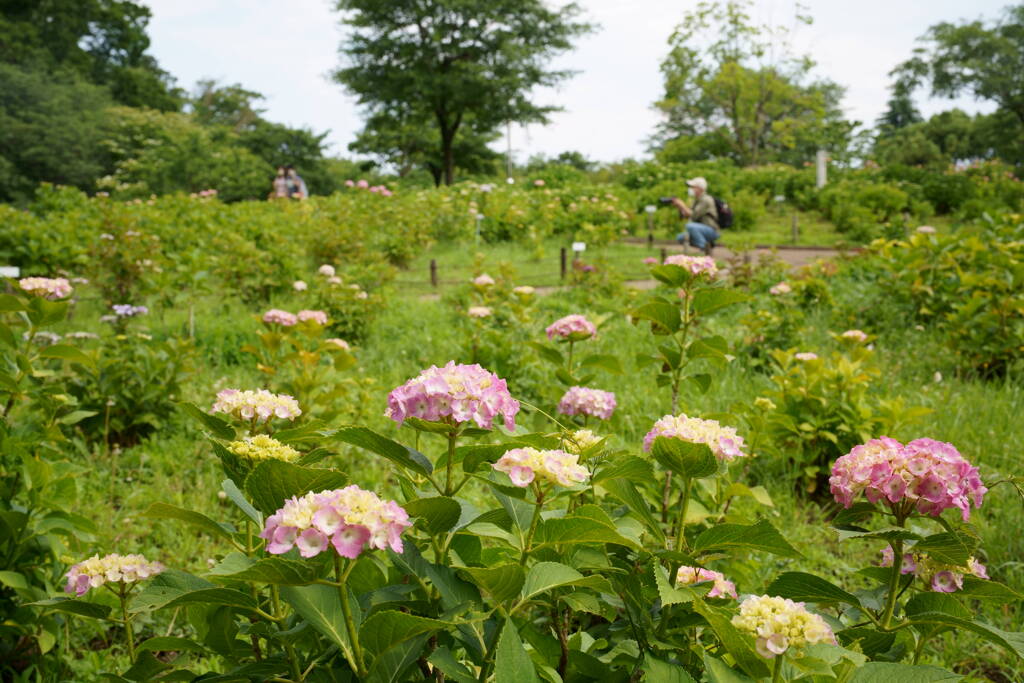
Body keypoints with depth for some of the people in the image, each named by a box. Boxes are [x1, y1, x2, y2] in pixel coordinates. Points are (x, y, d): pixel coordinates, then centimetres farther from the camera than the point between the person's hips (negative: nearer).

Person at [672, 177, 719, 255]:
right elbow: (686, 215, 14)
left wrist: (683, 205, -14)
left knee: (690, 226, -32)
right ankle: (706, 244, 5)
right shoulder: (697, 200, 16)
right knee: (680, 238, 1)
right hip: (701, 230, 10)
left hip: (711, 230, -10)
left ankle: (705, 246, -21)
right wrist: (679, 206, 0)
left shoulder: (706, 200, -14)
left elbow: (694, 216, -22)